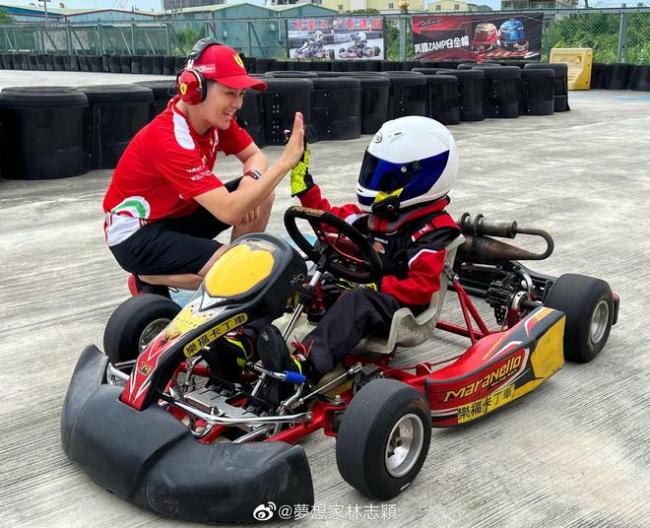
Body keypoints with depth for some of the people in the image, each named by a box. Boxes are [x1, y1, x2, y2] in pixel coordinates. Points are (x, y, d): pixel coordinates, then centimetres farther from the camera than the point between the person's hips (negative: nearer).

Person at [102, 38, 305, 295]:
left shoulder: (215, 116, -7)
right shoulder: (169, 139, -32)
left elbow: (254, 156, 4)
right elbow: (229, 211, -37)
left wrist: (250, 180, -21)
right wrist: (285, 162, -38)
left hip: (178, 213, 8)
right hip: (136, 234, -8)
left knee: (262, 196, -6)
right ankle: (148, 279, -3)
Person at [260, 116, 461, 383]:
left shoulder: (432, 230, -10)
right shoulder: (377, 210, 10)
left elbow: (422, 286, -19)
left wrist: (374, 286, -25)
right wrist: (303, 184, 13)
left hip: (396, 308, -7)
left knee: (357, 301, -40)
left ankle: (305, 364, -61)